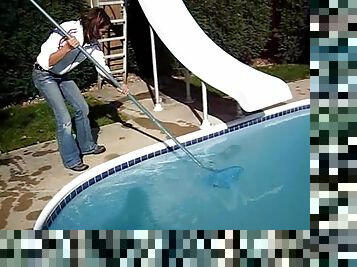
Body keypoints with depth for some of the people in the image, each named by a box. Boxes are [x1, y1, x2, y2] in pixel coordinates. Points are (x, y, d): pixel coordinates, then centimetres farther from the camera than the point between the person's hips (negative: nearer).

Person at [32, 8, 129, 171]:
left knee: (82, 108, 11)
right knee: (64, 119, -12)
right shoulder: (65, 31, -29)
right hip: (44, 76, -7)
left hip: (62, 76, 8)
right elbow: (48, 61, -29)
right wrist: (67, 47, -40)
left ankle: (86, 146, 31)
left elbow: (101, 66, 0)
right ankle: (71, 160, 3)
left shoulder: (93, 43, -8)